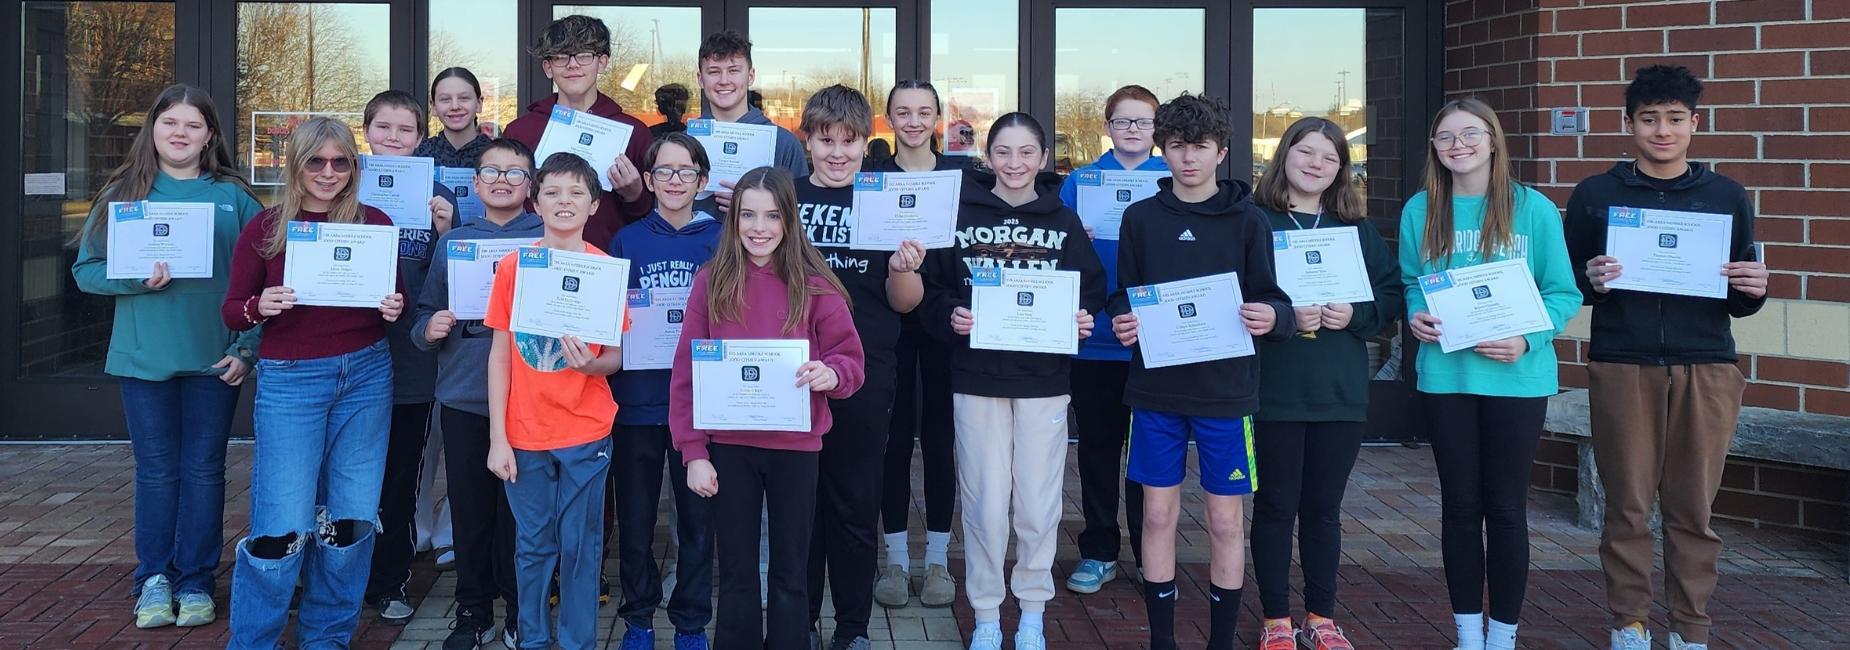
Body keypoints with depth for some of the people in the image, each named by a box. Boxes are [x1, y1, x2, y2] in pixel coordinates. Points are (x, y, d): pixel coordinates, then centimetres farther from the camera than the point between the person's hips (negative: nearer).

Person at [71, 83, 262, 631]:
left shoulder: (234, 197, 2)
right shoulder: (123, 193, 4)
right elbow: (86, 268, 3)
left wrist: (247, 349, -7)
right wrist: (136, 278, -17)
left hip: (214, 358, 0)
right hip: (144, 357, 1)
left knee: (204, 470, 6)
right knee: (156, 470, 8)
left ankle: (195, 581, 18)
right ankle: (154, 580, 21)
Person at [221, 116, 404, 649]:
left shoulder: (375, 223, 5)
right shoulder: (265, 228, 2)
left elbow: (396, 296, 12)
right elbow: (231, 310, 5)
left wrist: (394, 308, -10)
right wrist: (260, 306, -16)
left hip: (366, 375, 2)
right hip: (290, 379, -2)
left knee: (351, 518, 8)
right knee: (283, 524, -5)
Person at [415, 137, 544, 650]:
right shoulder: (453, 241, 10)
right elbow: (426, 311, 13)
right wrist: (429, 329, -7)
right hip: (462, 397, 3)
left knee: (517, 511, 2)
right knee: (469, 509, 10)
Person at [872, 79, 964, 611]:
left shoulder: (961, 174, 3)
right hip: (889, 321, 0)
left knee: (939, 437, 5)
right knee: (894, 437, 4)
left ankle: (938, 559, 17)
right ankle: (895, 559, 15)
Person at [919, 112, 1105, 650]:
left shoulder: (1063, 222, 6)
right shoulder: (961, 214, 2)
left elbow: (1092, 287, 9)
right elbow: (930, 288, 3)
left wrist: (1083, 318, -11)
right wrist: (950, 317, -15)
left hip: (1044, 382, 1)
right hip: (977, 379, -1)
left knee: (1039, 504, 5)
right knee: (985, 504, 2)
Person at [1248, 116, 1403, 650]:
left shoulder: (1358, 229, 11)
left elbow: (1392, 296, 9)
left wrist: (1355, 314, -10)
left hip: (1342, 393, 3)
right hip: (1273, 392, -3)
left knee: (1324, 507, 13)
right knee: (1276, 506, 5)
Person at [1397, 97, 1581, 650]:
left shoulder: (1533, 209, -4)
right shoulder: (1420, 210, 3)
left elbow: (1563, 292, -3)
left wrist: (1528, 339, -18)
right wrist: (1415, 316, -11)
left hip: (1516, 377, -2)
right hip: (1445, 375, 2)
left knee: (1506, 506, 7)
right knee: (1460, 505, 10)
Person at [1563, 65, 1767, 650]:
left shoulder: (1727, 196, 10)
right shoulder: (1595, 196, 6)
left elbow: (1738, 304, 13)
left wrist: (1753, 291, -9)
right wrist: (1591, 282, -16)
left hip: (1706, 371, 1)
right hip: (1622, 367, -1)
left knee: (1693, 509, 4)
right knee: (1628, 505, 3)